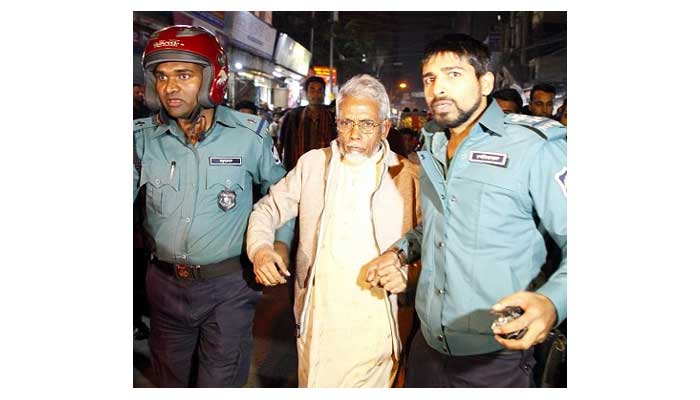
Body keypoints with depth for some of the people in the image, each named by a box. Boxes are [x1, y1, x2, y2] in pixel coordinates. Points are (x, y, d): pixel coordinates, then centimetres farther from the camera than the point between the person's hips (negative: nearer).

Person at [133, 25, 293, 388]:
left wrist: (280, 241, -6)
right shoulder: (142, 137, -5)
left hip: (228, 284, -3)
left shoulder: (248, 134, -10)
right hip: (165, 283, 3)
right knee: (170, 381, 24)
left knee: (221, 383, 10)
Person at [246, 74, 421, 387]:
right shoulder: (312, 163, 7)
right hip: (317, 318, 2)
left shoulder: (407, 175, 0)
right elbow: (268, 209, 12)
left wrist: (407, 273, -14)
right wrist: (260, 249, -7)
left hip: (376, 323, -1)